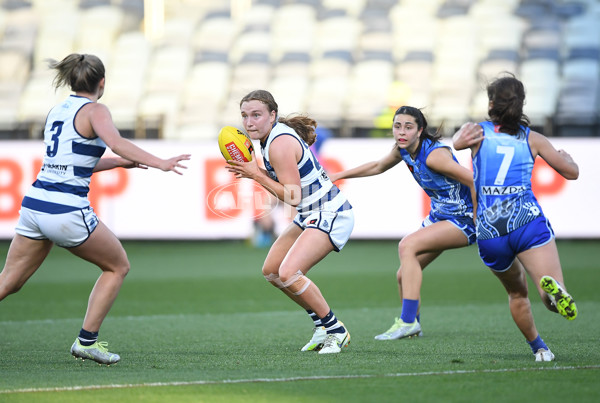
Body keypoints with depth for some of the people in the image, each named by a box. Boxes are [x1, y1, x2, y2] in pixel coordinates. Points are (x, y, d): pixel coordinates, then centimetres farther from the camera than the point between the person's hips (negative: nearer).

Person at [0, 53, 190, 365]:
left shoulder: (56, 111, 18)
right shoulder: (94, 111, -4)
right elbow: (115, 141, -24)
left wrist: (117, 162, 29)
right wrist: (159, 163, -30)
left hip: (34, 202, 7)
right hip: (67, 211, -7)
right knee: (118, 266, 13)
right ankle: (86, 341, 8)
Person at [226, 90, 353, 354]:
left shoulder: (280, 144, -23)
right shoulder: (271, 136, 7)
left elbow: (292, 196, -23)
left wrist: (256, 175, -17)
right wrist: (253, 171, 0)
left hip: (330, 215, -11)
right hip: (311, 215, 11)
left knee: (288, 273, -23)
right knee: (271, 271, 15)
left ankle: (336, 331, -9)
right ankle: (323, 325, 23)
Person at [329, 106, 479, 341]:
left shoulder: (433, 154, -27)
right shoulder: (402, 150, -2)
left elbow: (473, 180, -25)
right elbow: (378, 166, 20)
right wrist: (339, 176, 18)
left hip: (462, 220, -9)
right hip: (439, 215, 9)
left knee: (408, 246, -26)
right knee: (404, 275, 5)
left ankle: (408, 321, -26)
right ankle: (412, 327, 28)